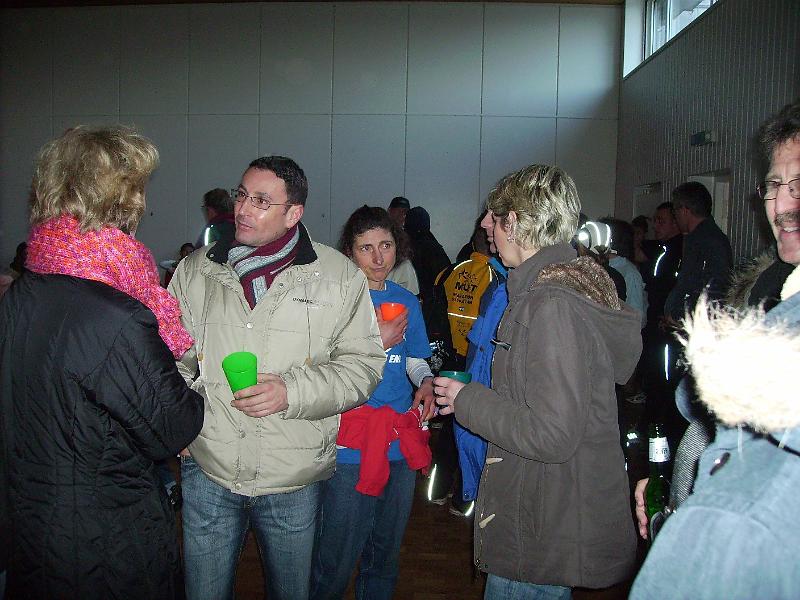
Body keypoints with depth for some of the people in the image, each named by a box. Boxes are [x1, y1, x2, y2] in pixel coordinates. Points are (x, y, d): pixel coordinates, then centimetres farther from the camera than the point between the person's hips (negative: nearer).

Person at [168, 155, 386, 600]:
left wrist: (293, 391, -19)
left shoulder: (340, 276, -5)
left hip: (294, 479, -1)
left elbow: (363, 363, -6)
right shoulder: (196, 270, 3)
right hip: (208, 468, 2)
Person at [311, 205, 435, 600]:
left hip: (401, 443, 5)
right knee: (337, 560, 3)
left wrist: (425, 382, -3)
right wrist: (377, 342, -17)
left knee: (386, 553, 20)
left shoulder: (406, 301, 8)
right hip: (351, 446, -5)